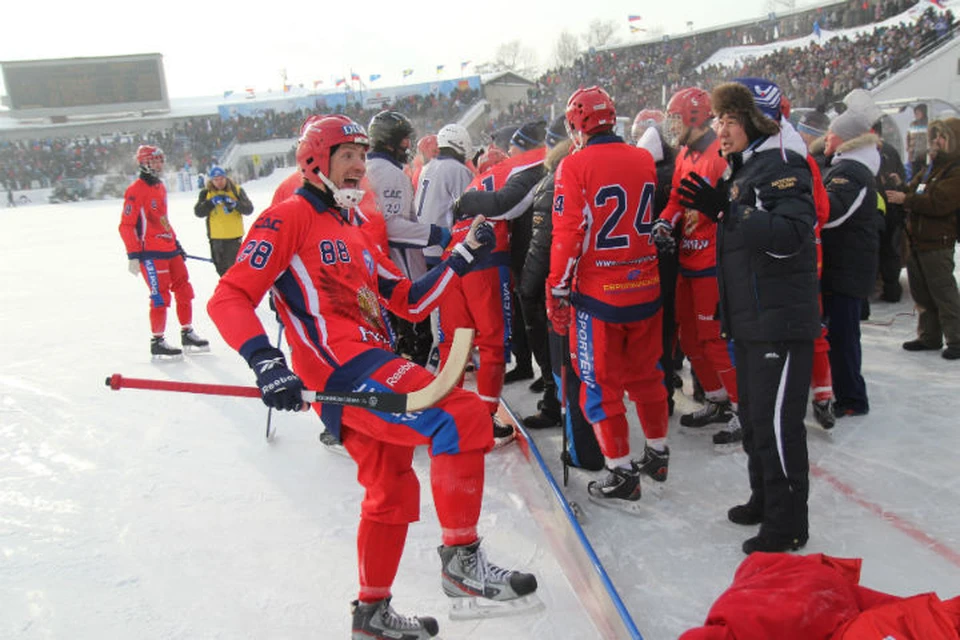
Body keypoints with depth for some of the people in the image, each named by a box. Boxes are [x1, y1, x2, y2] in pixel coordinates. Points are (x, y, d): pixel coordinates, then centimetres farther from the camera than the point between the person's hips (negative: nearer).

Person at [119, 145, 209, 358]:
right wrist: (133, 255, -17)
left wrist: (176, 242, 23)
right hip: (150, 253, -8)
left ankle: (187, 334, 22)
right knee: (160, 296, -7)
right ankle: (157, 342, 3)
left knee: (184, 291, 10)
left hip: (169, 249, 8)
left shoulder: (160, 187, 16)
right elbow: (126, 226, -13)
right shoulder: (136, 190, -10)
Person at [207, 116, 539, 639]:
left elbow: (409, 302, 20)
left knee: (392, 492, 19)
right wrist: (267, 364, -27)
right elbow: (229, 297, -12)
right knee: (465, 417, -21)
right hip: (342, 369, -10)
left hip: (370, 368, 10)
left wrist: (461, 260, 10)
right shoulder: (290, 217, -3)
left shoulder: (354, 232, 24)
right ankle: (461, 559, -8)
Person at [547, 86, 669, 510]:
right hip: (646, 290, 5)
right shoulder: (645, 160, 3)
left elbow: (568, 234, -14)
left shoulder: (575, 165, -12)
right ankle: (657, 454, 35)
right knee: (646, 374, 20)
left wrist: (558, 292, -7)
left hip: (597, 295, -5)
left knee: (601, 384, 6)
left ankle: (622, 477, 11)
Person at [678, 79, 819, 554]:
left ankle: (787, 524, 8)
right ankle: (764, 499, 34)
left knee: (777, 422, -4)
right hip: (750, 318, 10)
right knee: (753, 416, 18)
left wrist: (726, 211, -29)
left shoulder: (782, 164, -13)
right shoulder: (744, 169, 16)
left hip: (781, 319, -10)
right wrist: (717, 208, 7)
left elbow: (791, 234, -26)